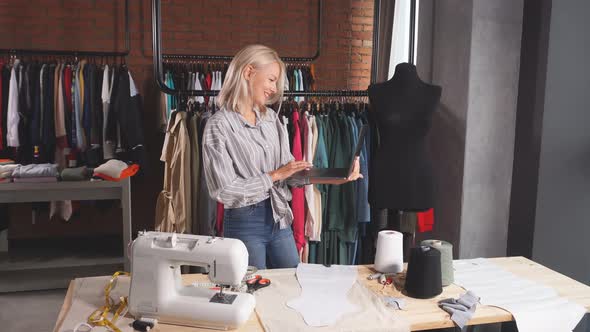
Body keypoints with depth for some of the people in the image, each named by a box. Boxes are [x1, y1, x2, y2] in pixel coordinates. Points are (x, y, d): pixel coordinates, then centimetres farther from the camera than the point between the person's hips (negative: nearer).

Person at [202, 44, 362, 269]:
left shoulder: (271, 118, 7)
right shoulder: (219, 126, -12)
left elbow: (289, 171, 7)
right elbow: (224, 191, -17)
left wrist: (330, 178, -6)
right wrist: (273, 176, -15)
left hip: (279, 218, 6)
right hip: (244, 223, -6)